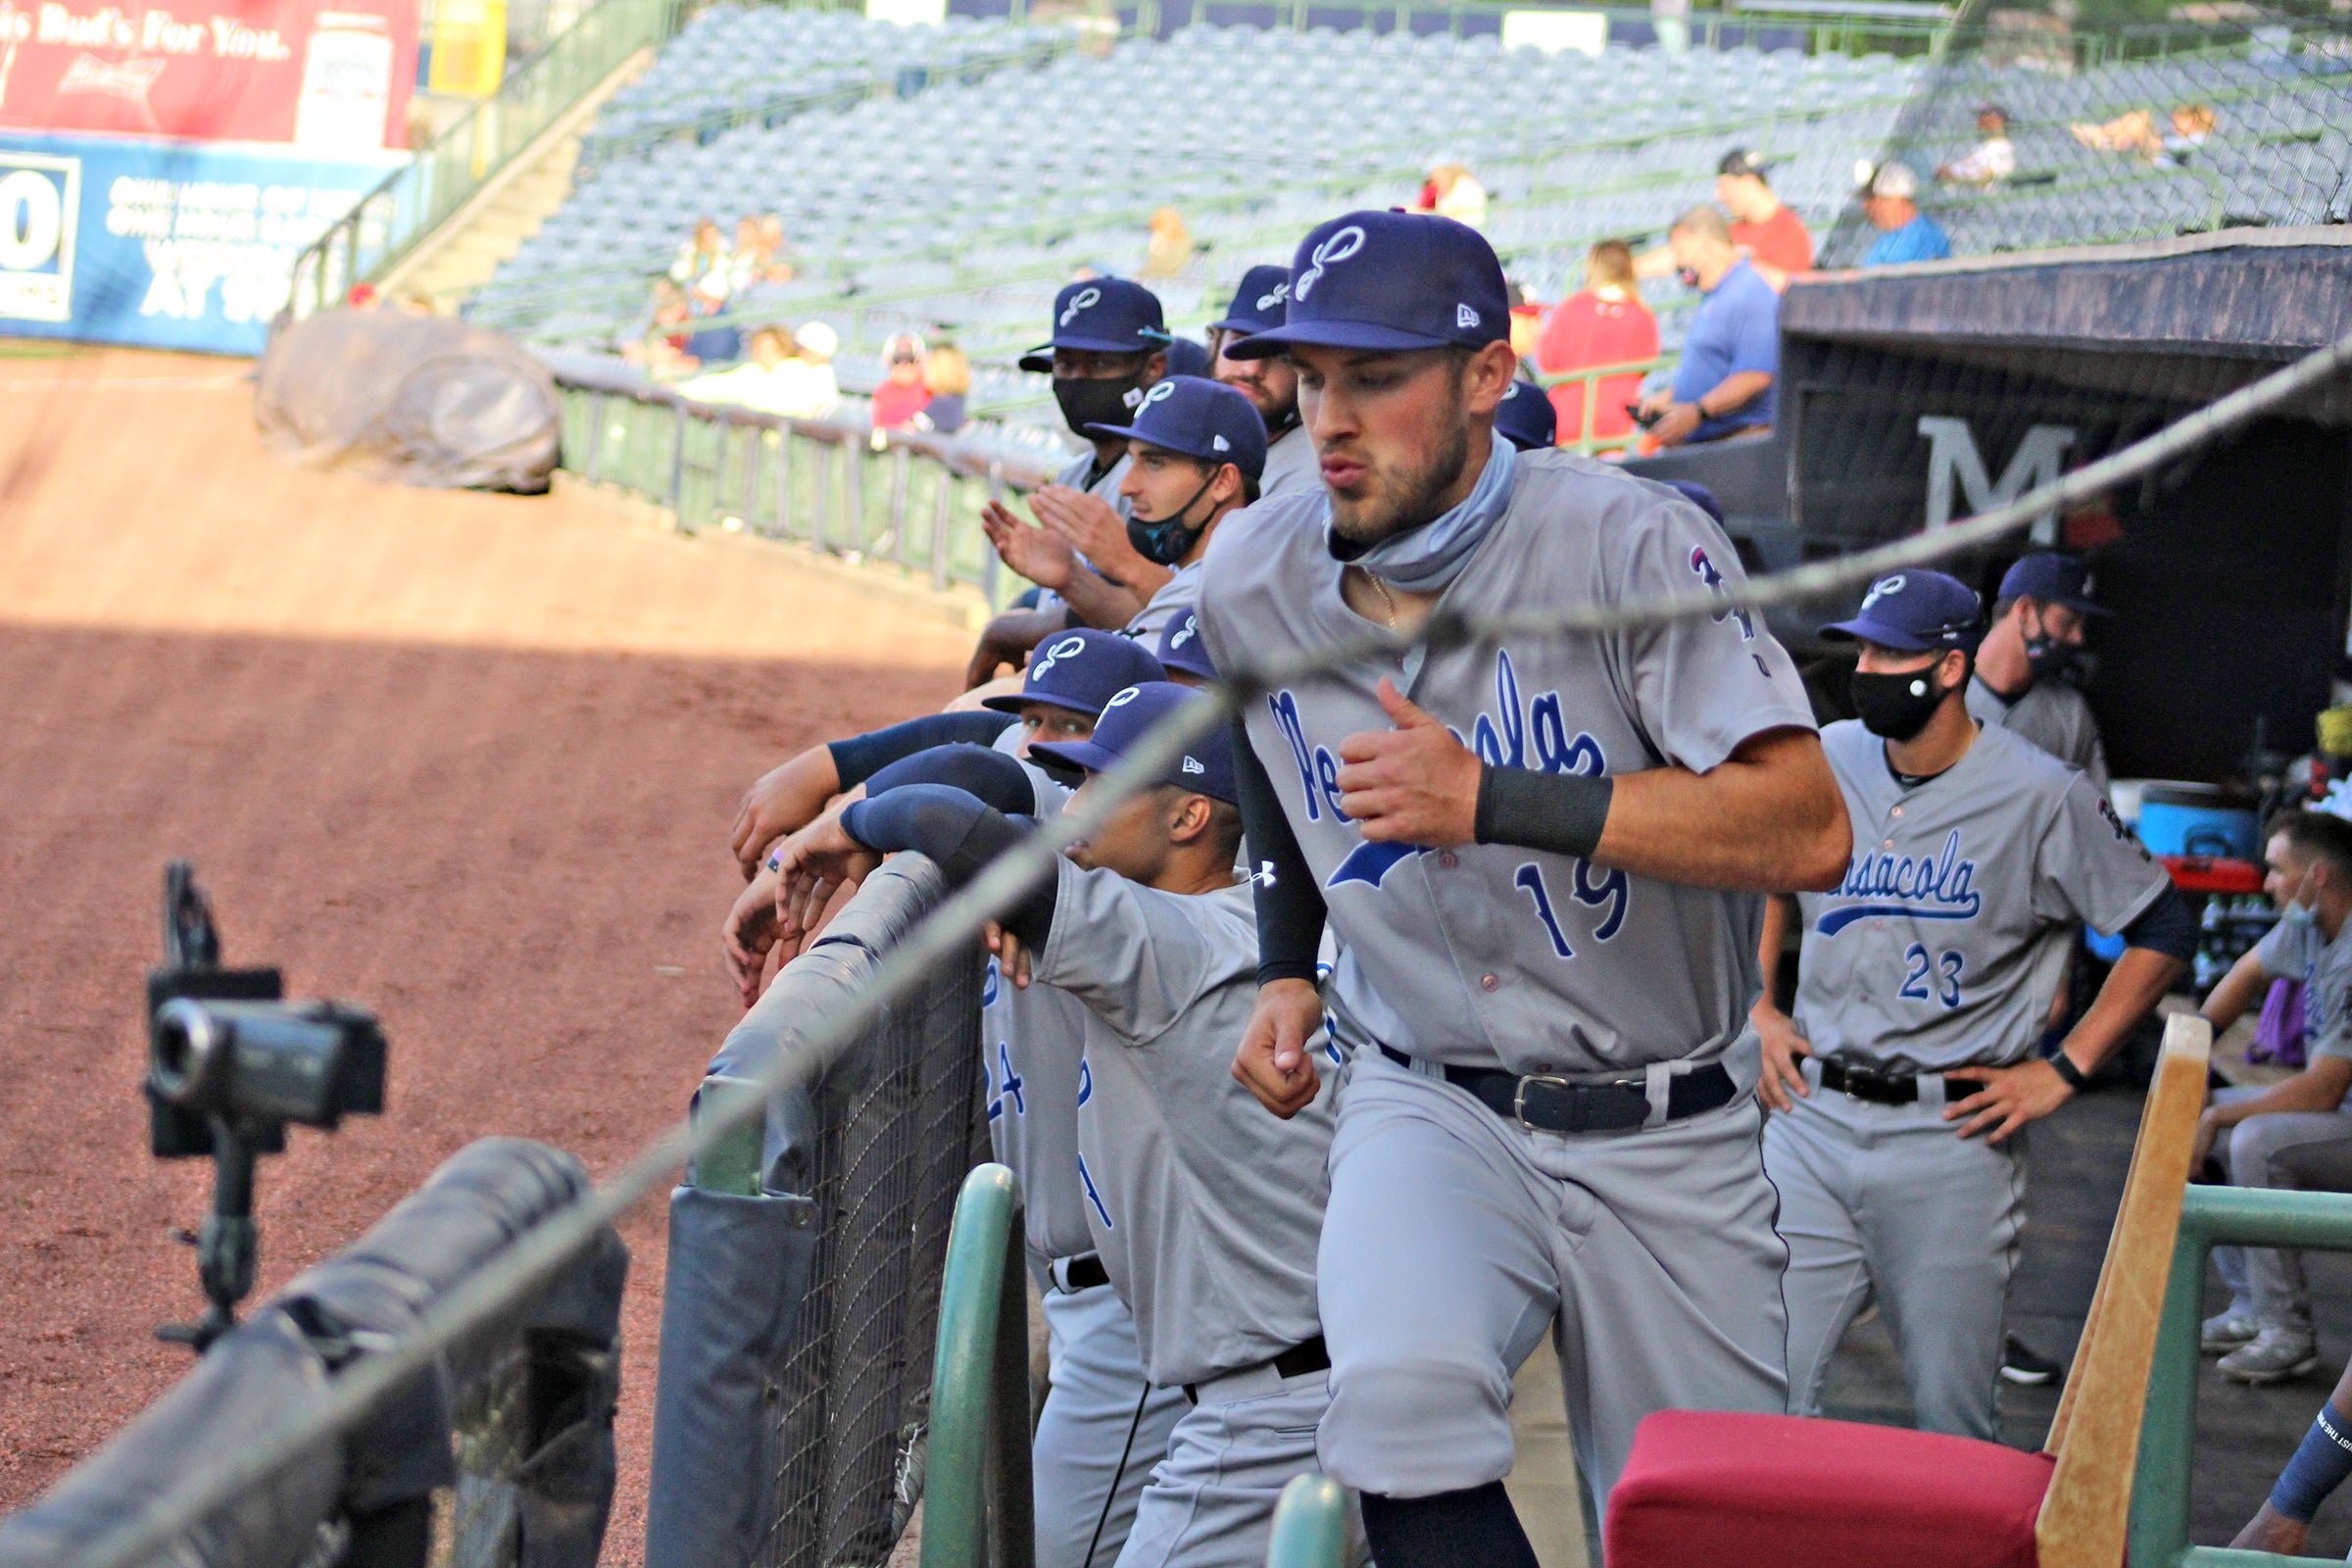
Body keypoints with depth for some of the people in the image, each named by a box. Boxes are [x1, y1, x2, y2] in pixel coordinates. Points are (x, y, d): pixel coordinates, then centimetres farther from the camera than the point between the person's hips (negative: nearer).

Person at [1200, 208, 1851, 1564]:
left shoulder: (1630, 542, -16)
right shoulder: (1252, 581, 0)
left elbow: (1809, 830, -25)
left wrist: (1490, 801, -28)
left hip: (1670, 1138, -1)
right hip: (1429, 1109, 2)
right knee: (1402, 1392, -31)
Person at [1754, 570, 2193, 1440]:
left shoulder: (2042, 796, -6)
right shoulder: (1826, 762, 7)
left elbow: (2164, 930, 0)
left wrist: (2064, 1072, -3)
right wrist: (1758, 1010, 15)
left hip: (1952, 1136, -3)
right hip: (1812, 1117, 3)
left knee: (1953, 1422, 0)